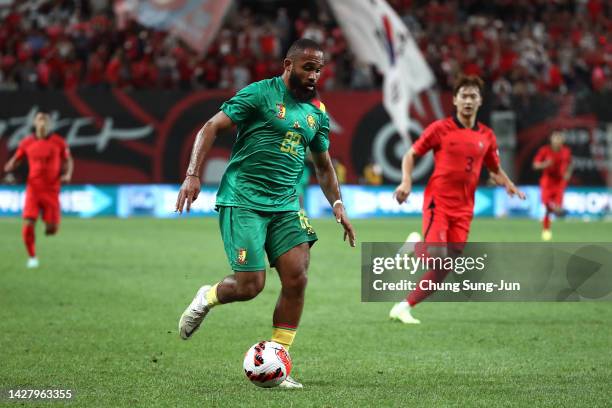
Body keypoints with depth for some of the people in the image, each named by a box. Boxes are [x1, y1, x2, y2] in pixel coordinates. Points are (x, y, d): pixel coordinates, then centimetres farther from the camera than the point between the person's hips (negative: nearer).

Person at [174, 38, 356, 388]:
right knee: (250, 286, -11)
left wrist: (338, 205, 13)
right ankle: (207, 298, 24)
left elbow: (323, 165, 24)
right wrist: (193, 176, -16)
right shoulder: (260, 94, -6)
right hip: (243, 201, -6)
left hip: (286, 204, 6)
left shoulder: (317, 112, 13)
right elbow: (211, 128, -7)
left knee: (297, 278, -10)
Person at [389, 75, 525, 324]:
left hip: (463, 209, 4)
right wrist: (406, 182, -13)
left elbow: (495, 170, 20)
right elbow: (411, 155, 4)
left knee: (443, 269, 0)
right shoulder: (440, 128, -2)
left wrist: (508, 185, -1)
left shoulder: (486, 136, 9)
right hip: (438, 202, -4)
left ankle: (404, 307, 9)